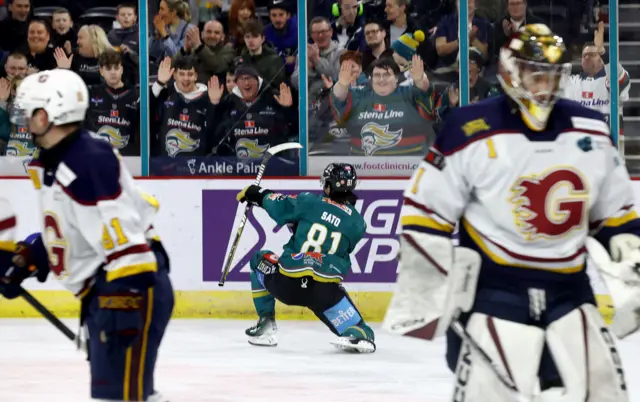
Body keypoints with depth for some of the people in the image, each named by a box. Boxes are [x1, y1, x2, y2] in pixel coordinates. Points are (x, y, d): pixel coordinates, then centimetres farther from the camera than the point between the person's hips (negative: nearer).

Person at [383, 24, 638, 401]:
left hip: (568, 289, 5)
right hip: (493, 289, -5)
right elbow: (425, 210, -7)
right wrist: (425, 285, -9)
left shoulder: (591, 131, 5)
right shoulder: (472, 131, -11)